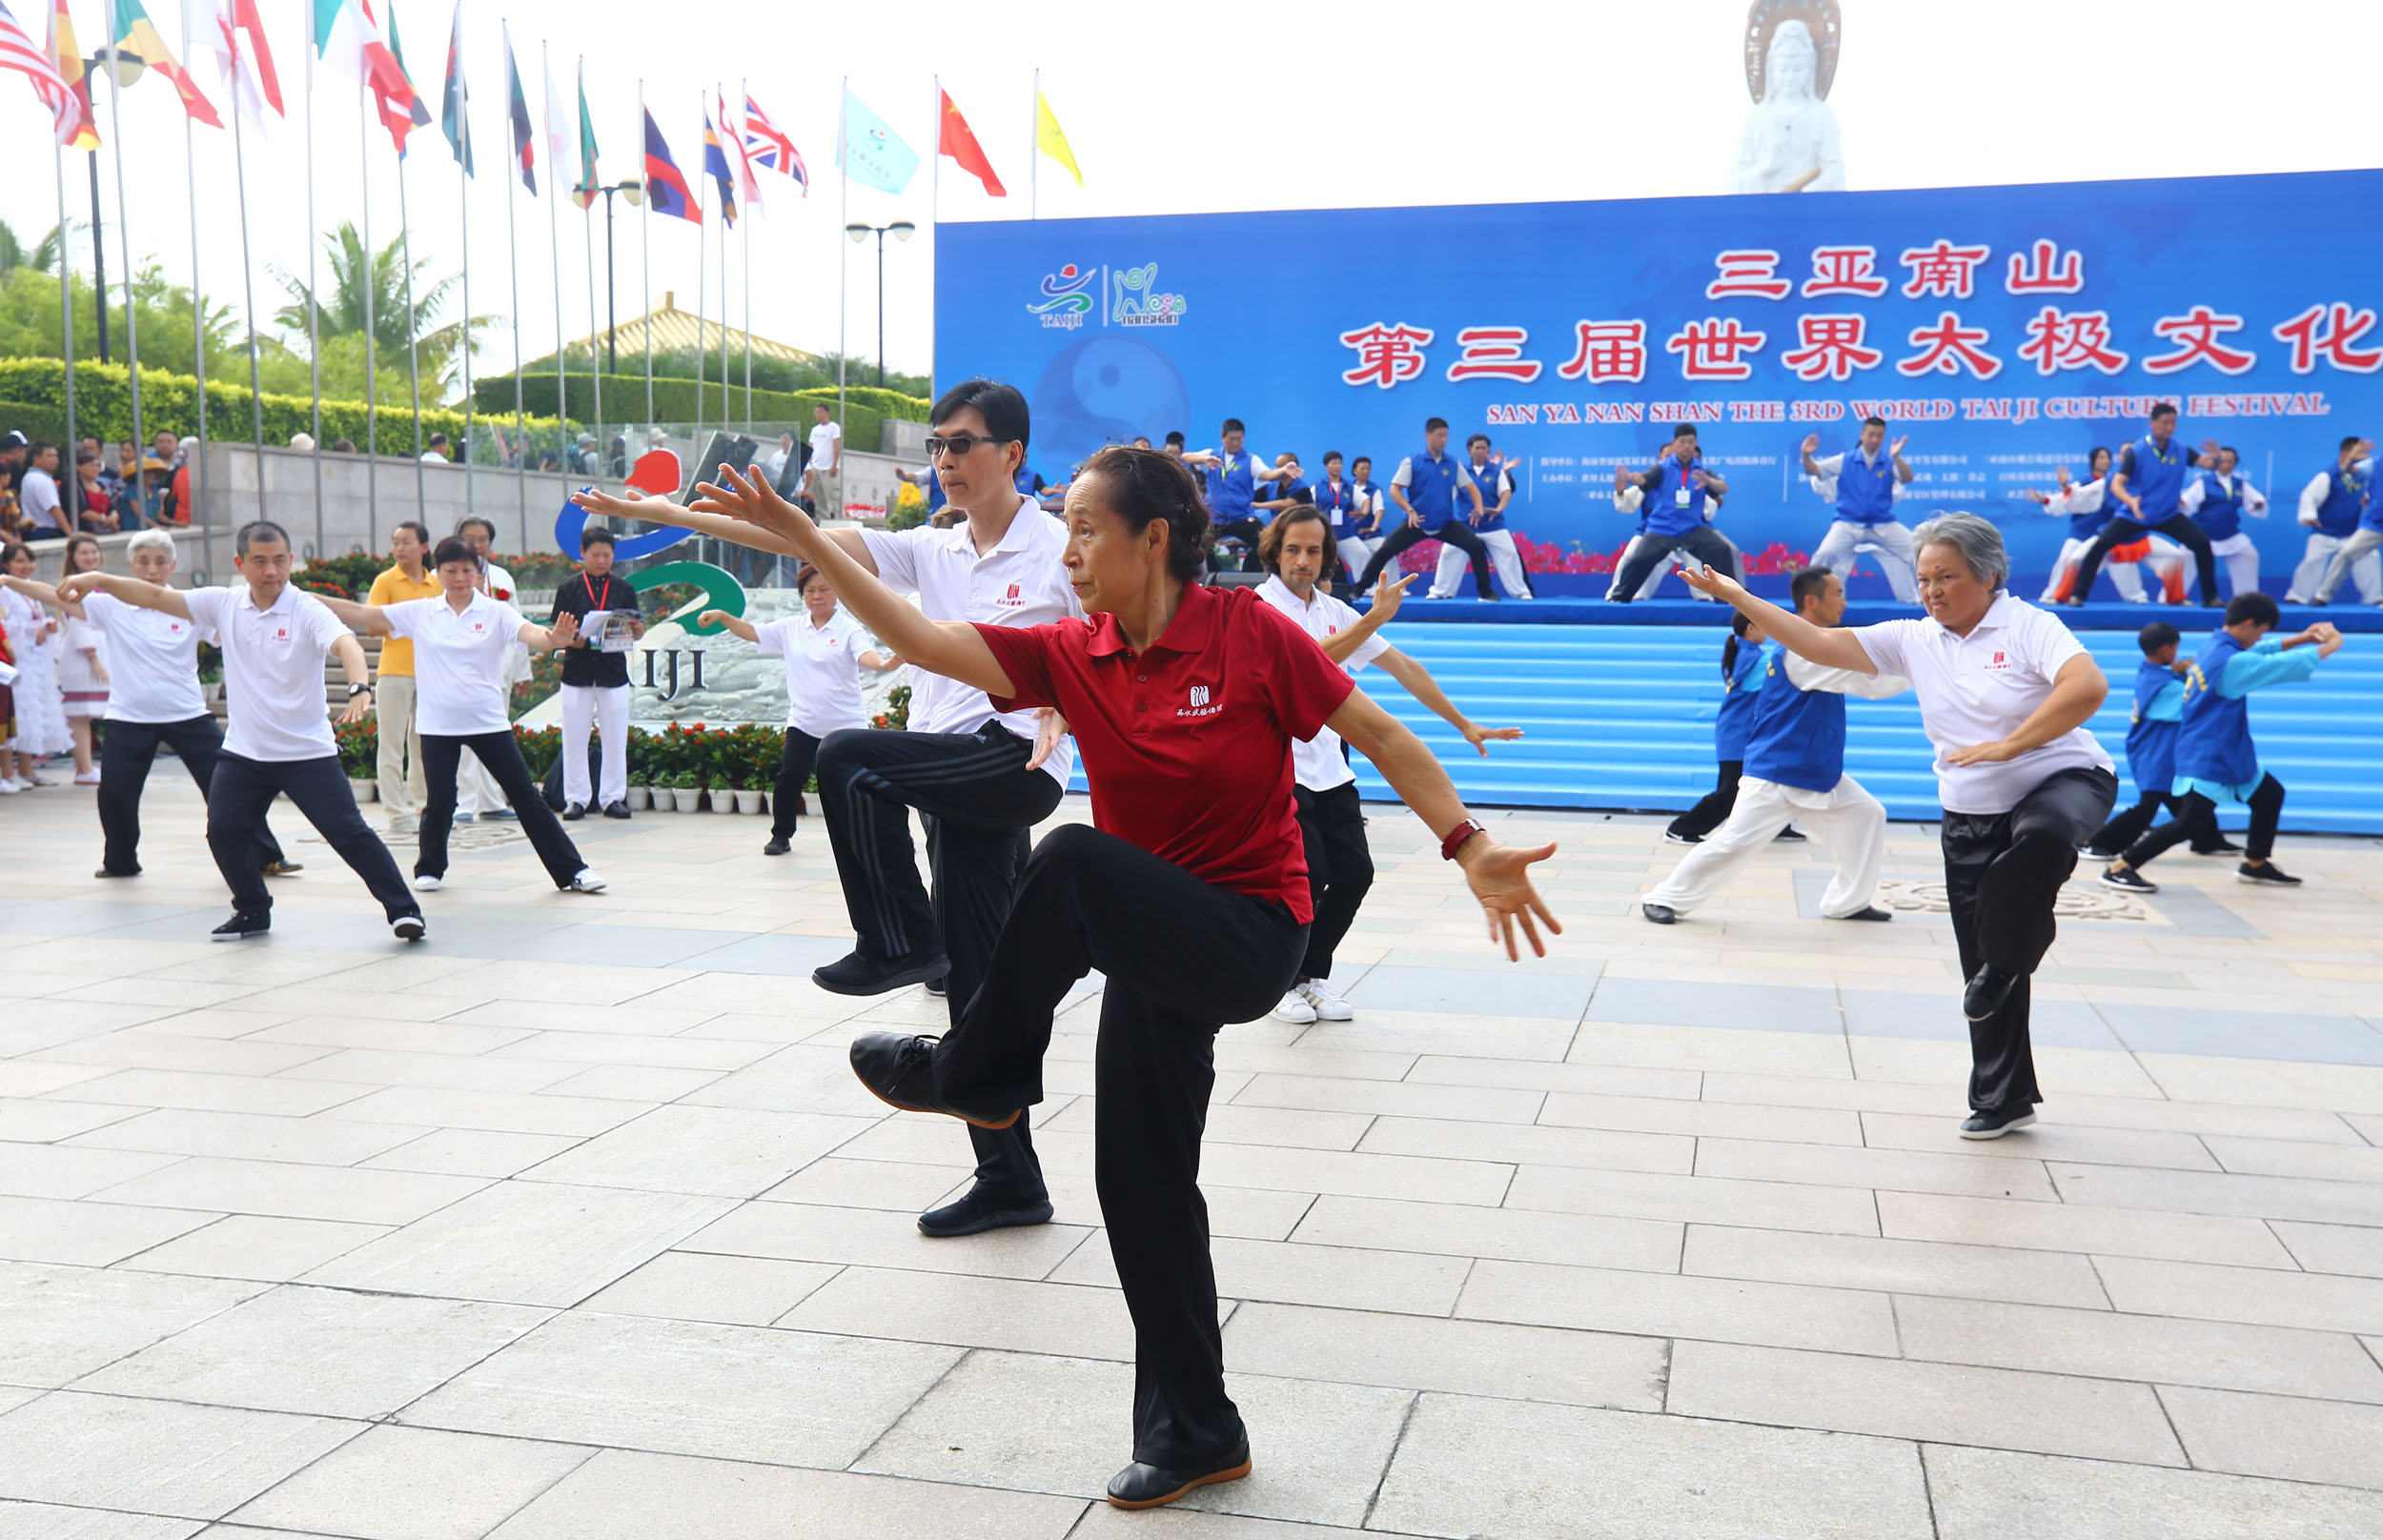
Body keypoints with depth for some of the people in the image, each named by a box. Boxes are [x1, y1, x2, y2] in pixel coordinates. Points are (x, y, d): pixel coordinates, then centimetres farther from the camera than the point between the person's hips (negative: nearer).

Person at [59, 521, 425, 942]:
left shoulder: (308, 610, -12)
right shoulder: (224, 604, 3)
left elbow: (347, 644, -30)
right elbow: (155, 597, 4)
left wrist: (359, 688, -49)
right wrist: (100, 580, -9)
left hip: (307, 752, -4)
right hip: (243, 752, 5)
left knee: (348, 832, -9)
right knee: (223, 830, -1)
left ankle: (402, 909, -2)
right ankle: (253, 911, 21)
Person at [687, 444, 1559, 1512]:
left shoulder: (1247, 630, -12)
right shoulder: (1070, 657, 1)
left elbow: (1381, 739, -7)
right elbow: (922, 638, -6)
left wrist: (1471, 848, -18)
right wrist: (796, 532, -12)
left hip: (1254, 940, -6)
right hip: (1155, 949, 6)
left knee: (1073, 861, -30)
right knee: (1141, 1179, 9)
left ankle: (976, 1075, -6)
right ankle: (1195, 1434, 27)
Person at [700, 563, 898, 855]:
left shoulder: (848, 628, -4)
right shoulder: (791, 628, 9)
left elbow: (864, 655, -21)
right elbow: (752, 632, 10)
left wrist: (884, 664, -44)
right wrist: (722, 616, -5)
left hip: (846, 723, -3)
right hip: (803, 722, 3)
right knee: (789, 776, -6)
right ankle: (781, 836, 11)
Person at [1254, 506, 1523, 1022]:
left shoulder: (1334, 611, 12)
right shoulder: (1261, 605, -8)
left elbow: (1403, 667, 14)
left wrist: (1464, 725, 14)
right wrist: (1375, 618, -27)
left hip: (1330, 770, 6)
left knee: (1354, 873, 0)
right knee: (1307, 875, -13)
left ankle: (1313, 976, 18)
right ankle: (1284, 984, 9)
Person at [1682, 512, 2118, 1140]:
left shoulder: (2029, 626, -10)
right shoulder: (1913, 640, 6)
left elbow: (2088, 688, -26)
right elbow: (1817, 643, 4)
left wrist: (2008, 745, -29)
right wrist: (1737, 596, 0)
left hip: (2062, 781, -5)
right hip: (1971, 816, 6)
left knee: (2042, 835, -43)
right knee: (1983, 969, 6)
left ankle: (2002, 962, -17)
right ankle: (2003, 1099, 21)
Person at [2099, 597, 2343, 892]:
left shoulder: (2214, 646, 5)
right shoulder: (2231, 663, -23)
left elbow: (2266, 651, 22)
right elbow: (2286, 666, -20)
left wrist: (2302, 638, 10)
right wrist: (2331, 645, -5)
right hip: (2206, 760, -11)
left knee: (2270, 795, 20)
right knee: (2191, 823, -15)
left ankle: (2256, 865, 33)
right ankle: (2119, 868, -12)